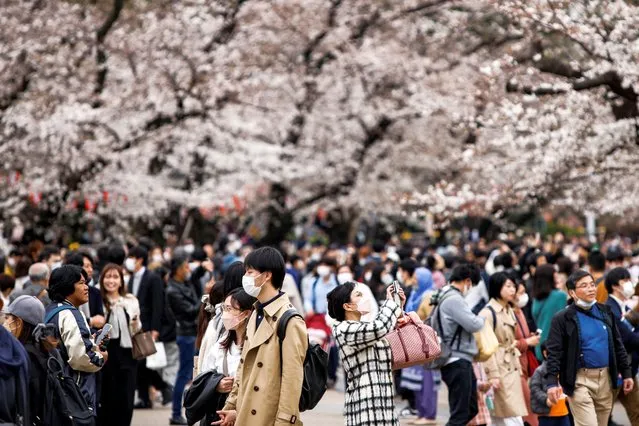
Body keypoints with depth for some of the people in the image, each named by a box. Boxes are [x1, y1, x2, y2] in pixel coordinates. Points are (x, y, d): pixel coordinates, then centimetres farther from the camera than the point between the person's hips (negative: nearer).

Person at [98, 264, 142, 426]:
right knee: (107, 399, 2)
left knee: (126, 400, 2)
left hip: (127, 353, 3)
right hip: (105, 353, -3)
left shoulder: (131, 301, 8)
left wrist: (136, 324, -5)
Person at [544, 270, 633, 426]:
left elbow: (617, 345, 16)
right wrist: (551, 382, -21)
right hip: (579, 379, -6)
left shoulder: (605, 312, 10)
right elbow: (554, 353, -11)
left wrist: (626, 372, 13)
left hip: (605, 378, 6)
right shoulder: (563, 319, -7)